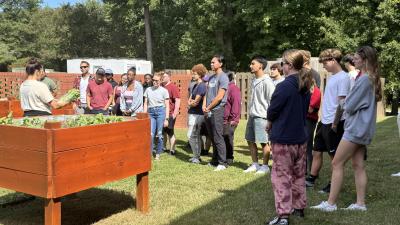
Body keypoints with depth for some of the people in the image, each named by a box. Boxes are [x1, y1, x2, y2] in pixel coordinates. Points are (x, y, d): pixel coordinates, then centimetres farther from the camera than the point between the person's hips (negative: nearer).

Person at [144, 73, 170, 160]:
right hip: (151, 112, 2)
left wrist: (166, 119, -3)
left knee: (159, 134, 0)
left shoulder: (164, 91, 4)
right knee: (151, 134, -7)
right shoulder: (148, 90, 12)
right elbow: (145, 104, 13)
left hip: (161, 111, -2)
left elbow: (167, 106, 3)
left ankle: (158, 154, 11)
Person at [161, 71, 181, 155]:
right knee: (163, 131, 16)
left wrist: (175, 113, -18)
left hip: (170, 114, -6)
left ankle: (172, 150, 8)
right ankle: (163, 147, 29)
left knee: (170, 132, -1)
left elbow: (178, 100, -14)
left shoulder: (173, 87, -10)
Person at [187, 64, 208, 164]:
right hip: (192, 113, 9)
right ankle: (197, 156, 23)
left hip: (196, 114, -9)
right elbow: (190, 100, 14)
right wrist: (191, 102, -8)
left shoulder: (202, 86, -15)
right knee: (196, 136, 14)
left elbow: (196, 102, -18)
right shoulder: (195, 85, 14)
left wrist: (190, 103, 1)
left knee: (191, 136, -7)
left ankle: (196, 157, 2)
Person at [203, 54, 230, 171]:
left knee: (218, 137, -8)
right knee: (212, 137, 12)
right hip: (208, 112, 8)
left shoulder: (223, 77, -8)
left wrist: (208, 108, -8)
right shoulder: (211, 77, 18)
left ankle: (222, 163, -2)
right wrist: (204, 106, 1)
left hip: (217, 110, -8)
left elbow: (219, 97, -14)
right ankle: (215, 160, 21)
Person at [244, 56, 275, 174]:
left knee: (264, 142, -2)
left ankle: (265, 166, 10)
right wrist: (250, 112, 16)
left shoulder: (267, 82, -12)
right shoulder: (254, 81, 14)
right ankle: (255, 164, 23)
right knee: (250, 140, 12)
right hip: (252, 116, 9)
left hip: (261, 116, -9)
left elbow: (272, 100, -14)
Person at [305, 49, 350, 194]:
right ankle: (311, 179, 25)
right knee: (316, 152, 14)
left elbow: (342, 103, -18)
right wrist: (323, 120, 16)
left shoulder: (343, 78, -14)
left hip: (334, 123, -9)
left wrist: (335, 123, -19)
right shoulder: (332, 77, 13)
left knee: (334, 155, 4)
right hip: (324, 121, 9)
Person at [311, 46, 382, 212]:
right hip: (362, 128, 10)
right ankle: (360, 203, 14)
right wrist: (348, 103, 1)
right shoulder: (371, 79, 13)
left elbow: (349, 106, -16)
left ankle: (330, 203, -2)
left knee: (337, 163, -6)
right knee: (358, 165, 10)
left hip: (356, 128, -10)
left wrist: (346, 103, 4)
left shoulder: (364, 79, -17)